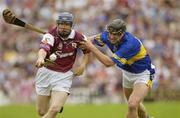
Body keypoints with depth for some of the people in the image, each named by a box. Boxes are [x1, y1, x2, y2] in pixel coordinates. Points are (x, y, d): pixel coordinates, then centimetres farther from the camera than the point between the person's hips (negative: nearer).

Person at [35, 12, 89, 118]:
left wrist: (83, 65, -2)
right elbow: (44, 48, -38)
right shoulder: (51, 35, -17)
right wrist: (40, 58, -60)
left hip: (64, 76, 0)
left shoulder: (78, 38, -8)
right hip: (46, 73, 0)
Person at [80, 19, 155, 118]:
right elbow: (94, 39, 5)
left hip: (143, 74, -8)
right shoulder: (107, 35, -17)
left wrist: (91, 47, -36)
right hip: (127, 72, 8)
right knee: (133, 105, 25)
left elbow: (109, 63, -39)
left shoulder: (131, 44, -38)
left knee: (132, 105, -27)